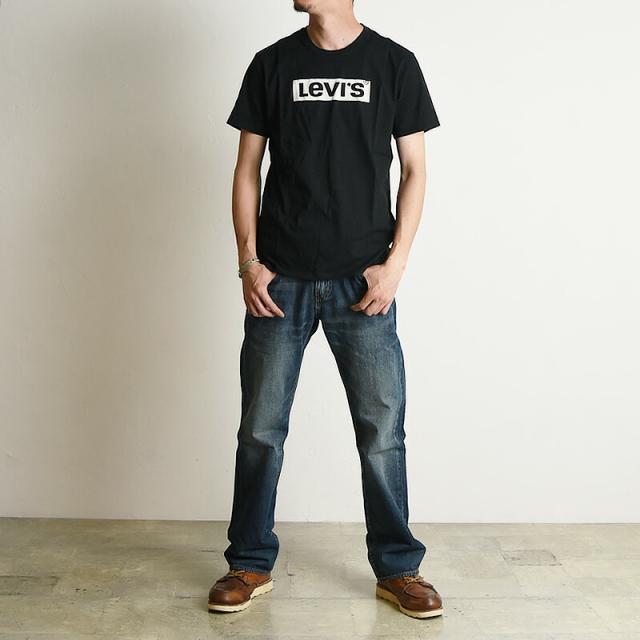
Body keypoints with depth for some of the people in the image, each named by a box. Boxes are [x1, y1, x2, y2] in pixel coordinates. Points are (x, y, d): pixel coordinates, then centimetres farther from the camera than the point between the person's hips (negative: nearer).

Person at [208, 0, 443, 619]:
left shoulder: (394, 64, 4)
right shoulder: (272, 64, 8)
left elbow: (414, 170, 5)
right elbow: (247, 167, 8)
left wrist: (396, 261, -6)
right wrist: (248, 260, -2)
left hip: (362, 282, -1)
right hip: (280, 280, 2)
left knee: (382, 430, 3)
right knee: (260, 429, 7)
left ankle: (397, 568, 21)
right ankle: (250, 564, 24)